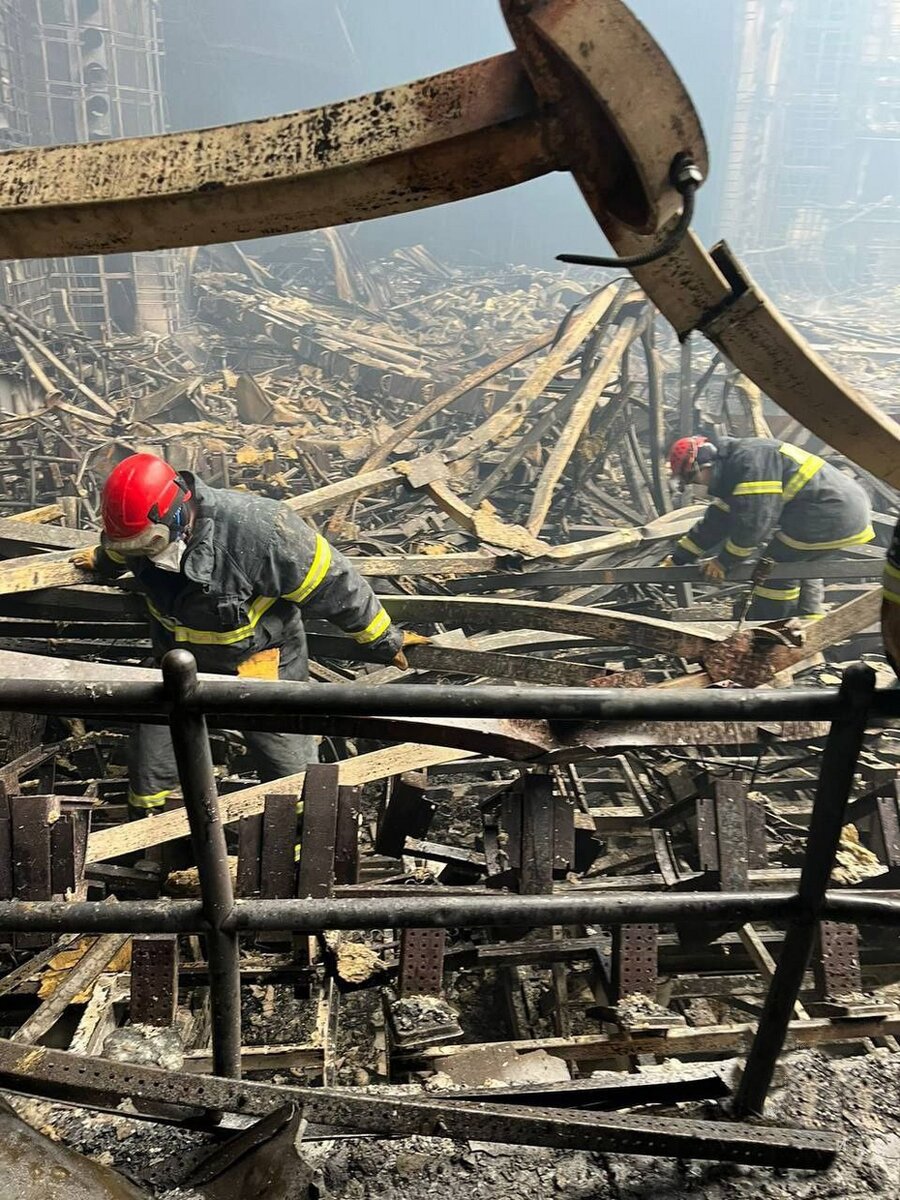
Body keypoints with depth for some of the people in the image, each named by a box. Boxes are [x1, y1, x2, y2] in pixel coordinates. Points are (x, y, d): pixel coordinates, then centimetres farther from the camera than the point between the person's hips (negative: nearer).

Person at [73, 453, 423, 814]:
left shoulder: (254, 529, -36)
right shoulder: (143, 525, -17)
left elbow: (331, 584, -24)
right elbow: (118, 551, 12)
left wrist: (385, 639, -12)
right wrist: (102, 560, 37)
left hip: (260, 665, -4)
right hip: (179, 663, 5)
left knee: (294, 780, 5)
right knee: (149, 778, 12)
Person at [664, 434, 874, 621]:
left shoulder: (750, 460, -17)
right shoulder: (732, 467, 17)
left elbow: (754, 521, -21)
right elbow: (716, 520, 20)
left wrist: (724, 562, -9)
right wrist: (678, 558, 18)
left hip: (832, 514, -11)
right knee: (796, 561, 26)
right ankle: (810, 619, 29)